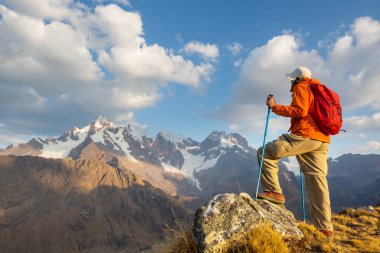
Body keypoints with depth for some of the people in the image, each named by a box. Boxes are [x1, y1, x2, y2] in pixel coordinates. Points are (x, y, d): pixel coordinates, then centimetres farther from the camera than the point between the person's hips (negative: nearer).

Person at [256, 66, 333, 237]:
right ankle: (324, 227, 8)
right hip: (322, 140, 9)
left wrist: (275, 107, -11)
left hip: (304, 136, -9)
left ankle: (274, 192, -7)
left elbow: (300, 111, -14)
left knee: (265, 153, -3)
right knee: (317, 181, 6)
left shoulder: (301, 88, 2)